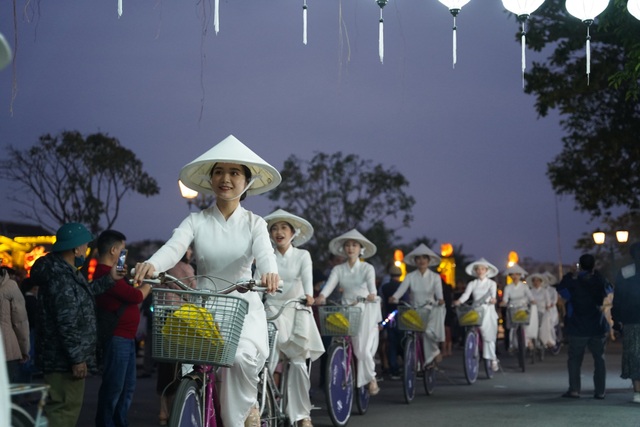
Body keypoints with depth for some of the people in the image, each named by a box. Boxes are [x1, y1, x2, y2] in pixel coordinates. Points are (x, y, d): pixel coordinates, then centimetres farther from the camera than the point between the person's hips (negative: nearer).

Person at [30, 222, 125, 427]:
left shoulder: (66, 271, 13)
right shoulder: (61, 277, -20)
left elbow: (84, 293, 34)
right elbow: (67, 323, -24)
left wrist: (109, 279, 39)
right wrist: (77, 358, -23)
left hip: (63, 357, 11)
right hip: (64, 359, -11)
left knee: (69, 407, 18)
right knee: (64, 409, -11)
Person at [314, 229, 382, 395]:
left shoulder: (367, 268, 1)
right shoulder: (338, 269, 7)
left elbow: (371, 282, -18)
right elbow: (330, 284, -9)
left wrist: (372, 294, -40)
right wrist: (322, 296, -30)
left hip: (365, 309, -3)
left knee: (363, 347, -11)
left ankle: (371, 379, 10)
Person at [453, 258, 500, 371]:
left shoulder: (491, 283, 6)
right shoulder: (472, 284, 9)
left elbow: (493, 293, -14)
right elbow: (466, 294, -7)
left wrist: (492, 299, -39)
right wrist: (459, 301, -29)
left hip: (488, 311, -2)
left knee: (489, 335, -3)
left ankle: (493, 360, 8)